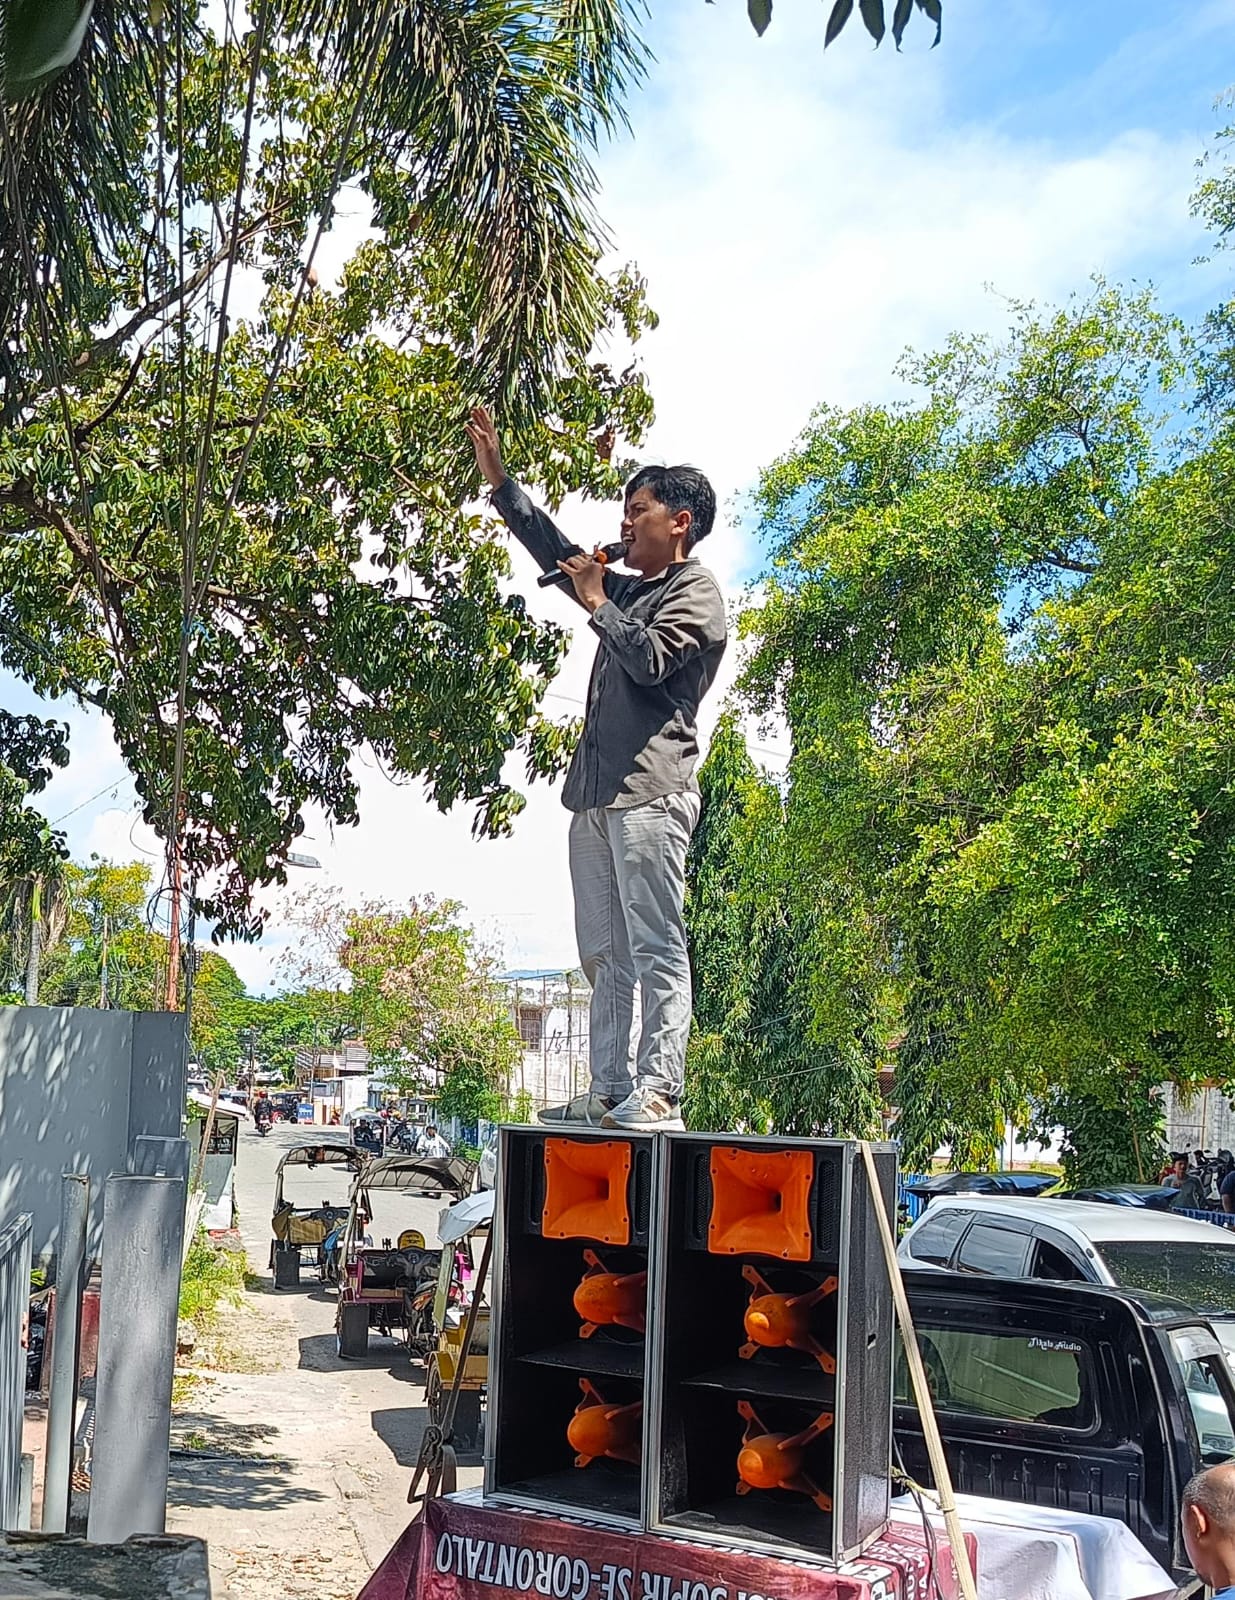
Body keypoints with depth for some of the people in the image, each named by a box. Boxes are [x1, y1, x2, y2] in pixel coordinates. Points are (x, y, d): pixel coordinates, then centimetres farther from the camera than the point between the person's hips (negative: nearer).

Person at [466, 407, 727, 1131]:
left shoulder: (696, 592, 2)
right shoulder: (629, 590, 26)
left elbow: (650, 659, -14)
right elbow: (556, 550, 34)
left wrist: (595, 602, -1)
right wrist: (498, 478, 32)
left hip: (651, 792, -9)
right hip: (597, 796, 9)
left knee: (656, 950, -13)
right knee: (607, 956, 5)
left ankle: (658, 1097, -15)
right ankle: (611, 1093, 6)